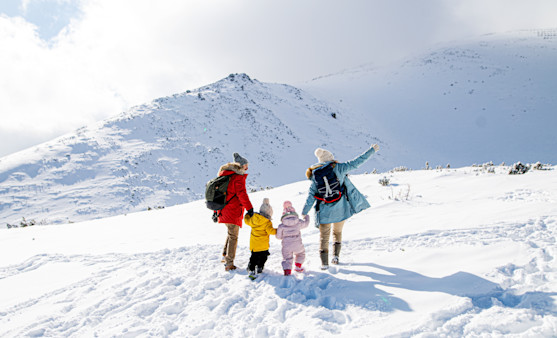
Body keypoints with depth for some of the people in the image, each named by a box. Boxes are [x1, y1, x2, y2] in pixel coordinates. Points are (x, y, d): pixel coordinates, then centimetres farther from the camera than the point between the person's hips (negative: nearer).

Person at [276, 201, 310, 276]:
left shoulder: (281, 226, -8)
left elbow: (278, 237, -3)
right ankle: (298, 267, 39)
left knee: (287, 259, 9)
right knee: (301, 254, 29)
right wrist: (307, 218, 37)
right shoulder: (298, 222, -5)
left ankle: (287, 271, -11)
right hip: (297, 245, 1)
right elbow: (305, 224, 16)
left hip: (286, 246, -1)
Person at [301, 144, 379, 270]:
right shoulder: (338, 168, -7)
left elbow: (311, 195, -2)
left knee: (324, 237, 12)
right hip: (340, 209, 0)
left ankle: (324, 263, 5)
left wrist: (304, 213, 5)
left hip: (324, 211, 0)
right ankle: (335, 256, 15)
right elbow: (356, 162, -5)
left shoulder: (315, 175, -2)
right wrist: (372, 150, 3)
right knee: (337, 232, 23)